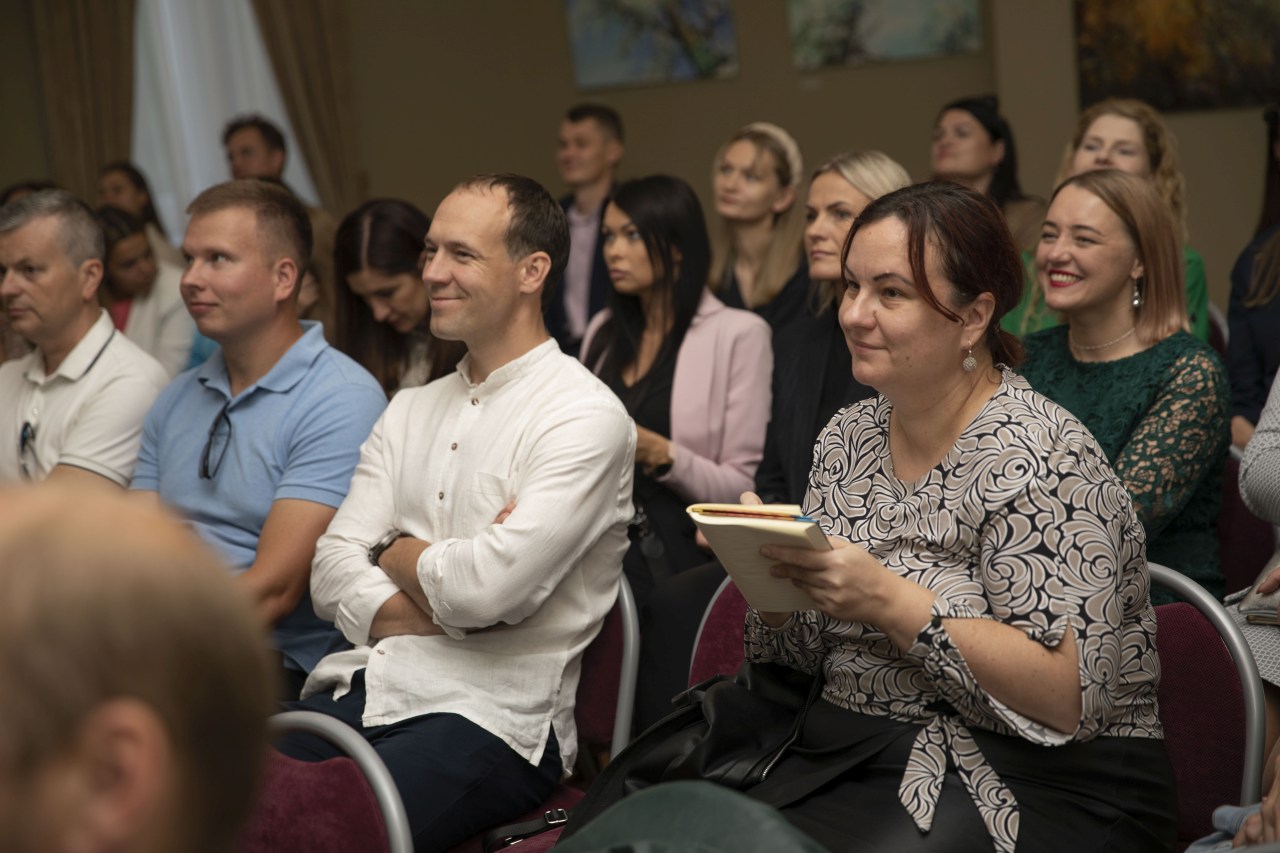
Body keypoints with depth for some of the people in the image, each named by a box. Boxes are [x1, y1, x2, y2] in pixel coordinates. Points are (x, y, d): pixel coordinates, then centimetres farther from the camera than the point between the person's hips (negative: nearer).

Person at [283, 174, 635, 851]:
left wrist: (397, 553, 3)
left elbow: (485, 588, -17)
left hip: (491, 715, -6)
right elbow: (332, 572, 8)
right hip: (359, 689, 6)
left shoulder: (587, 418, -5)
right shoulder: (411, 410, 18)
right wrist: (439, 607, -10)